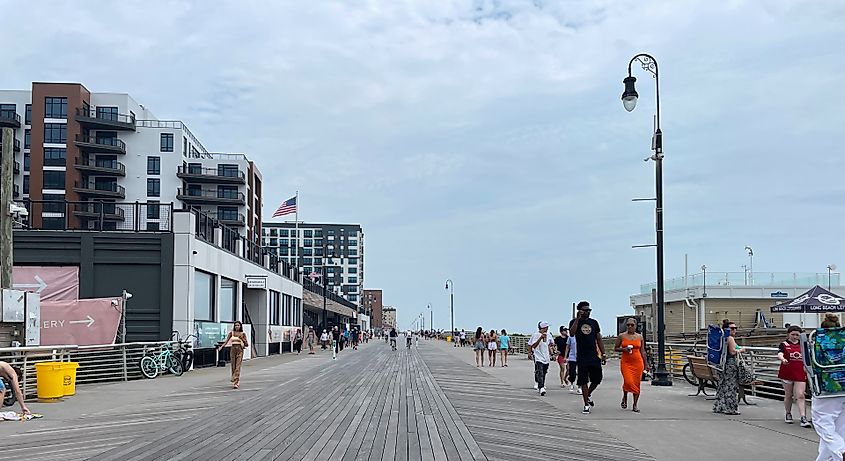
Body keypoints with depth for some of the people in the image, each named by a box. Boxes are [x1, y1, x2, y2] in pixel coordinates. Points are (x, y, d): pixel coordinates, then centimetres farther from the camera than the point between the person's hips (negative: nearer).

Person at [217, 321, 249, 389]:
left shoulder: (243, 334, 2)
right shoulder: (231, 333, 7)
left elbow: (247, 345, 3)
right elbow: (226, 341, 2)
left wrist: (242, 339, -13)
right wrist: (221, 346, -13)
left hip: (240, 350, -3)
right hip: (233, 350, 3)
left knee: (238, 367, -12)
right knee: (233, 367, 6)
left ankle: (236, 383, -16)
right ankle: (236, 381, 23)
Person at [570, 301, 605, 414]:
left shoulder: (594, 322, 12)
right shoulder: (575, 322, 1)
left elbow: (599, 339, 15)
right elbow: (572, 332, -21)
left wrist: (603, 354, 9)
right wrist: (578, 318, -21)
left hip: (595, 356, 4)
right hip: (582, 357, -4)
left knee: (597, 379, 5)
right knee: (584, 381, -3)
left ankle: (588, 395, 32)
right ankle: (586, 405, 3)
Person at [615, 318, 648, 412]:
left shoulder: (639, 337, 8)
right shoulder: (621, 336, 3)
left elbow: (642, 351, 13)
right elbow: (616, 348, 8)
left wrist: (646, 363, 11)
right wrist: (623, 349, -12)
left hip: (638, 362, 2)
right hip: (626, 362, -2)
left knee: (636, 383, 0)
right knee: (628, 381, -16)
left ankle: (635, 405, 10)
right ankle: (625, 397, 16)